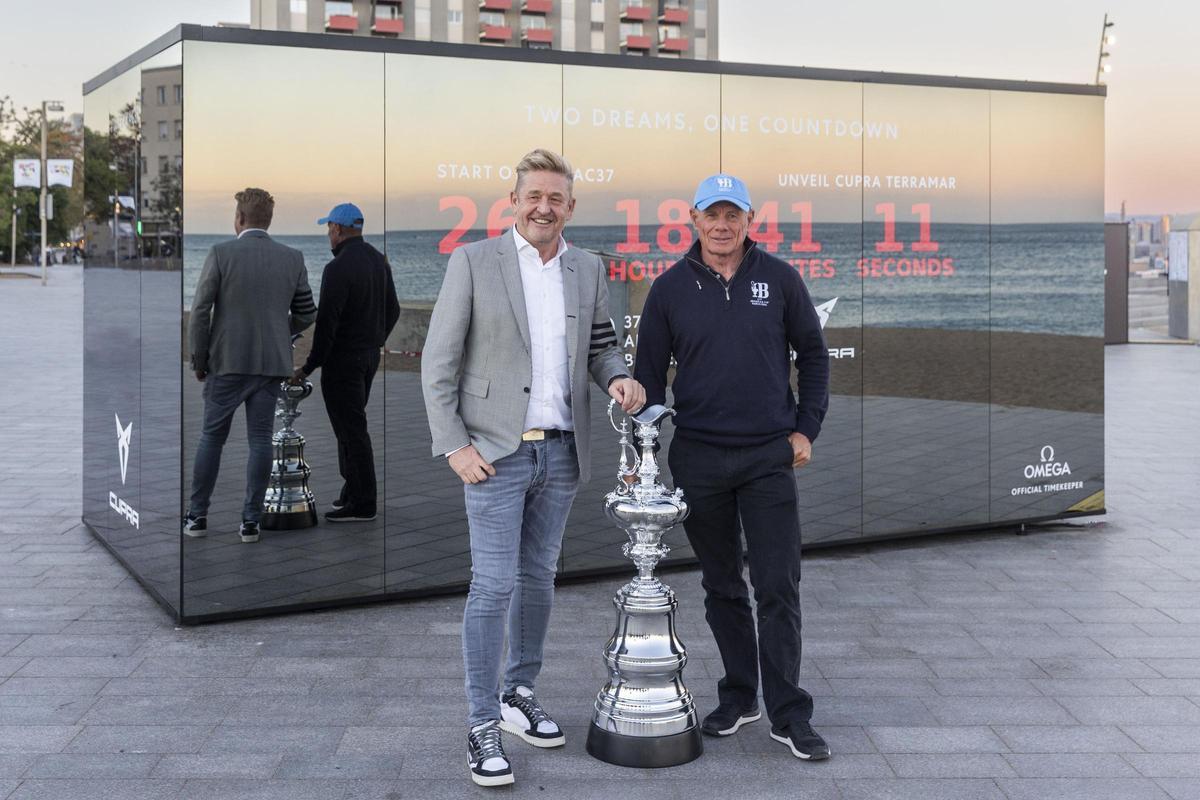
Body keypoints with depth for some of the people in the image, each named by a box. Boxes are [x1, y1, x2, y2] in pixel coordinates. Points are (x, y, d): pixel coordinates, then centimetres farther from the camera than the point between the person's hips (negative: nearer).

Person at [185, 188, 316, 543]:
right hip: (272, 363, 2)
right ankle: (251, 521, 7)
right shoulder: (293, 258, 1)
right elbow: (306, 314, 7)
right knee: (260, 440, 6)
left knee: (211, 437, 10)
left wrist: (199, 361, 2)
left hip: (228, 361, -2)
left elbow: (200, 312, -9)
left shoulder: (221, 253, -8)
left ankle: (198, 516, 15)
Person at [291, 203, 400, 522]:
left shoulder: (338, 268, -20)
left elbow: (326, 323, -22)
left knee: (351, 429, -3)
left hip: (343, 360, -9)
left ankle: (362, 504, 1)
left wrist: (309, 367, -15)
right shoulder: (379, 260, 8)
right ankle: (353, 489, 26)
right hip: (370, 355, 9)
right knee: (352, 425, 19)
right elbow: (393, 310, 15)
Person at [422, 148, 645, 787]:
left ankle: (519, 694, 29)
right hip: (496, 449, -4)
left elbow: (599, 344, 17)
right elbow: (438, 363, -5)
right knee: (494, 585, -5)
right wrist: (453, 445, -11)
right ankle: (483, 724, 4)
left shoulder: (588, 270, 8)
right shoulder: (474, 262, -5)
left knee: (538, 577, 14)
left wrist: (617, 376, -6)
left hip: (561, 449, 5)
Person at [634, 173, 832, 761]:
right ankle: (738, 697, 24)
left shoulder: (779, 279, 2)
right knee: (722, 586, 11)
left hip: (769, 457, -1)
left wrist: (806, 428, 2)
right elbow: (649, 373, 7)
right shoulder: (671, 288, 2)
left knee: (778, 589, -3)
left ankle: (788, 716, 5)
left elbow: (812, 353, 10)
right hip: (697, 457, 1)